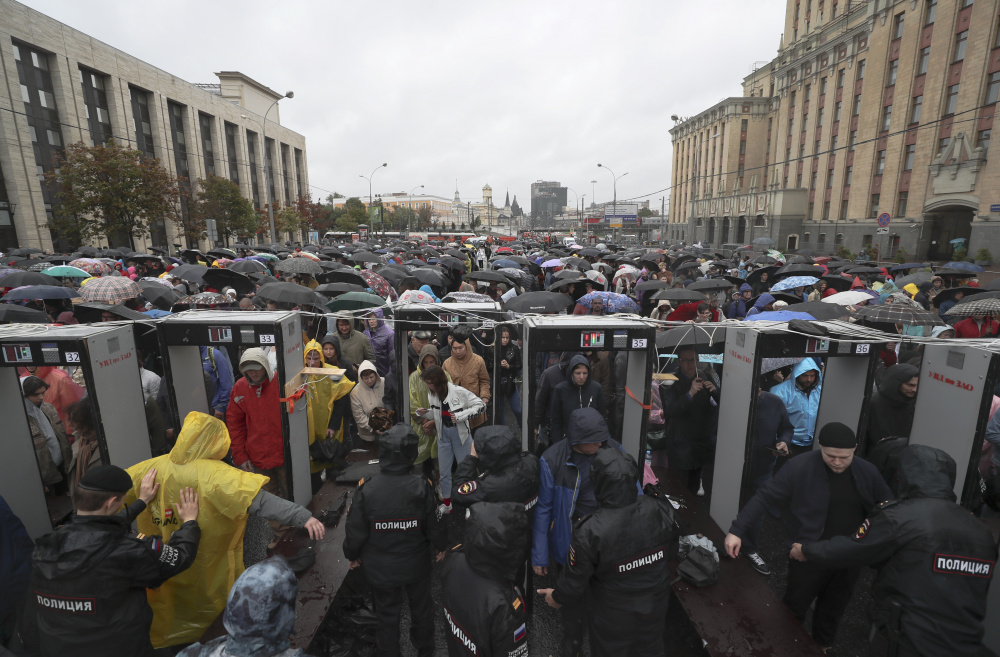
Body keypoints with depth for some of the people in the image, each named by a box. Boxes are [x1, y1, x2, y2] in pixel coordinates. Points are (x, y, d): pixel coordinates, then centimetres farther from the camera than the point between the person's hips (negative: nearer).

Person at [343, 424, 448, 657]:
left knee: (387, 614, 23)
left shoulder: (366, 490, -25)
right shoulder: (421, 487, -26)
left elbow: (355, 531, -14)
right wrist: (440, 546, 7)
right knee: (421, 607, 27)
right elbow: (434, 525, -15)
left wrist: (352, 555, 7)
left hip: (379, 568, 0)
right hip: (416, 565, 1)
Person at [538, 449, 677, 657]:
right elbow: (672, 552, -4)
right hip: (655, 608, 4)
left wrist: (558, 597, 3)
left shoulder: (589, 532, -35)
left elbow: (575, 580, -19)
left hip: (612, 618, -3)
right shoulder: (661, 510, -24)